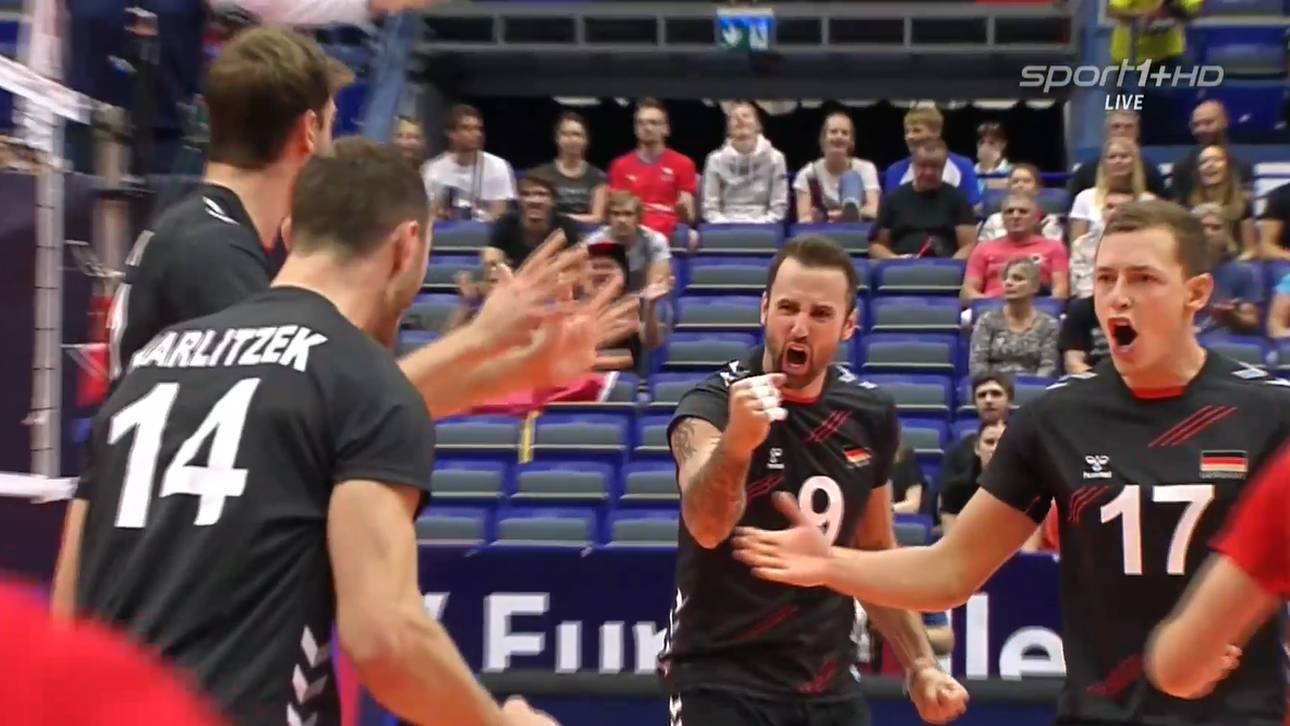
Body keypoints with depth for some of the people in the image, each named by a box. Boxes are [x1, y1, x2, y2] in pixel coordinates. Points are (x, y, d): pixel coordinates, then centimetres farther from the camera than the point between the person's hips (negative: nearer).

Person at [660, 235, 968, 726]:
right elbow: (707, 527, -36)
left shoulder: (871, 414, 1)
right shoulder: (711, 405, -16)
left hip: (829, 684, 5)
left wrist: (920, 665, 10)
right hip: (720, 678, -5)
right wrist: (737, 442, -55)